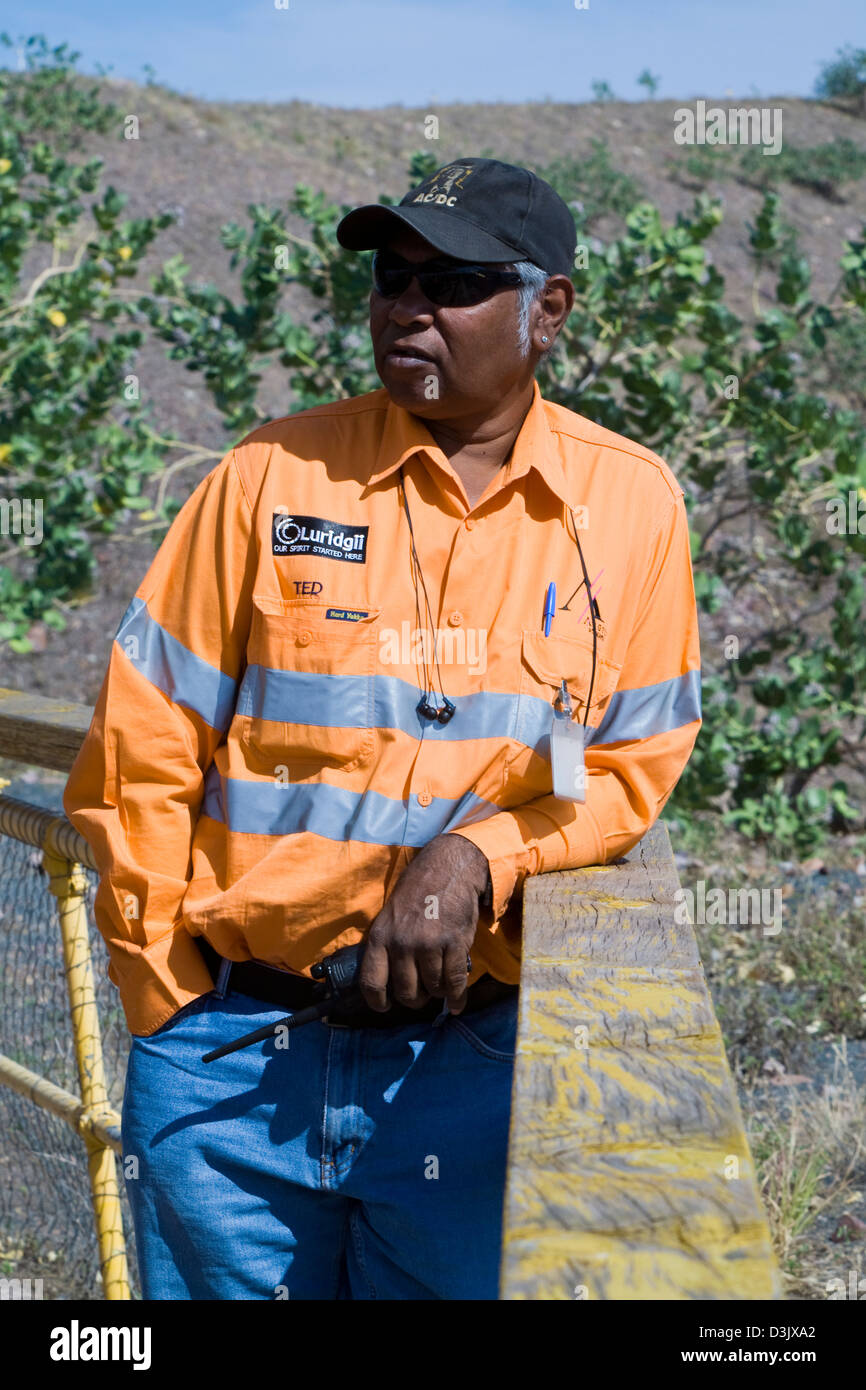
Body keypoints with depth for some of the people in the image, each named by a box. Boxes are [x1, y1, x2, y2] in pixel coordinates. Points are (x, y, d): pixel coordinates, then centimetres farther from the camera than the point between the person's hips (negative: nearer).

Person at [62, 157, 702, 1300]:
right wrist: (171, 1011, -1)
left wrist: (474, 861, -14)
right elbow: (140, 755, 1)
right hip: (238, 1049, 0)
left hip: (478, 1059, 1)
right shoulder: (274, 477, -1)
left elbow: (635, 766, 4)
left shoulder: (631, 503, 2)